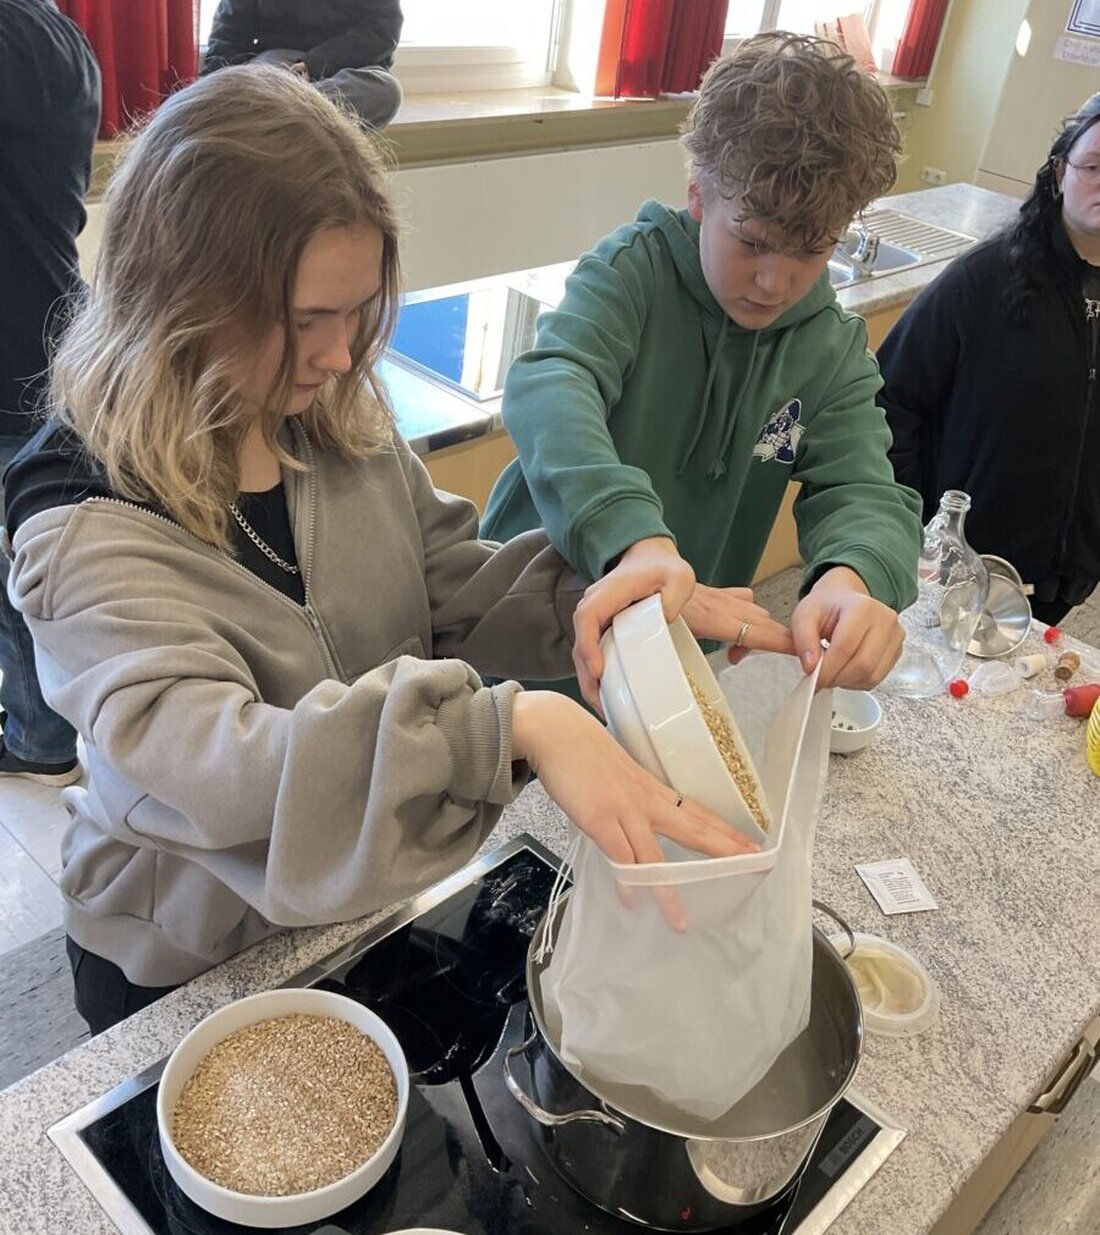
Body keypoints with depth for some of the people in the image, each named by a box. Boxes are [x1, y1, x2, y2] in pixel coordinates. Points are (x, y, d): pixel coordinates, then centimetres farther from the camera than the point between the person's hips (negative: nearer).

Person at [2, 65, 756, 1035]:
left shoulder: (341, 419, -12)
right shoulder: (84, 526, -29)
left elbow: (451, 588, -4)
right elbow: (221, 763, -41)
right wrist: (514, 727, -52)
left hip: (366, 900, 5)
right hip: (185, 968, -4)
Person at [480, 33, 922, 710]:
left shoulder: (833, 349, 1)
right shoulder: (632, 268, -11)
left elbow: (864, 491, -10)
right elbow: (549, 384, -30)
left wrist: (854, 578, -37)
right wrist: (634, 536, -50)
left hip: (688, 646, 5)